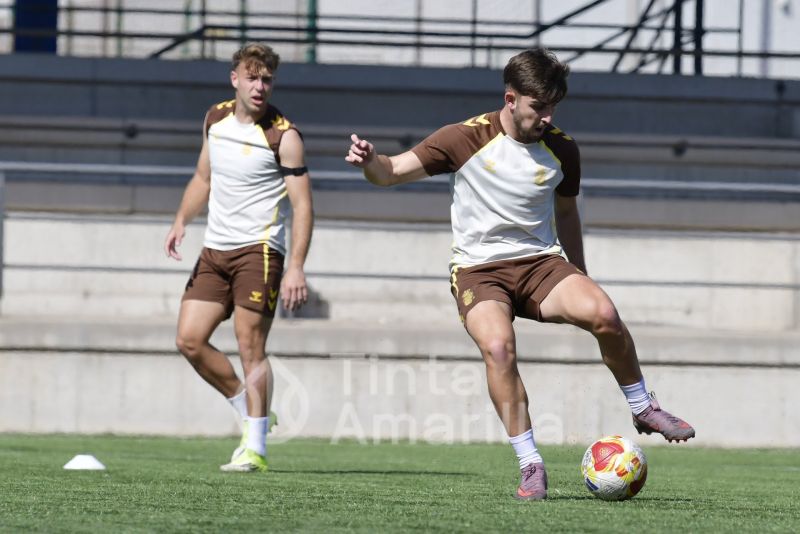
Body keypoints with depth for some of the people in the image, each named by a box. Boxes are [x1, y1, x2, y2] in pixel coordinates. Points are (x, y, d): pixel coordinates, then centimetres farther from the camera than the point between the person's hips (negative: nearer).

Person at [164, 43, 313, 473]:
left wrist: (296, 267, -22)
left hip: (259, 249, -6)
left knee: (250, 345, -11)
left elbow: (302, 204, -13)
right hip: (215, 249, 6)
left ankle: (255, 448, -8)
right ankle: (250, 413, 15)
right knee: (189, 340, 0)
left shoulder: (283, 136, -10)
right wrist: (182, 220, 5)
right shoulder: (216, 118, 8)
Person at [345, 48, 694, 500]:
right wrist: (370, 161, -32)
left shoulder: (562, 149, 2)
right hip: (479, 270, -3)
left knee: (603, 313, -26)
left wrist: (581, 282, 24)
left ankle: (643, 409, -2)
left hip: (540, 262, 3)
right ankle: (531, 467, -23)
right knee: (498, 346, -32)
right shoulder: (467, 139, -9)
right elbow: (392, 172, -8)